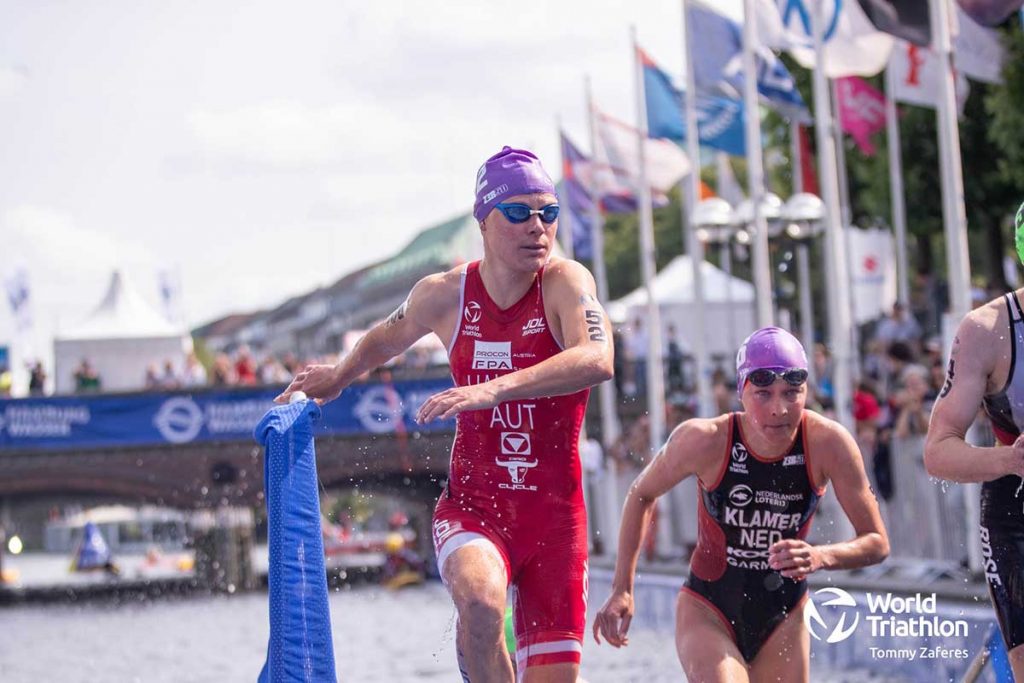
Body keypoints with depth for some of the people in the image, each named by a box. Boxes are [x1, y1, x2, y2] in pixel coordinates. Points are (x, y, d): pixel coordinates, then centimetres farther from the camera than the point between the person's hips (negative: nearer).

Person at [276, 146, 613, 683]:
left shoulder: (566, 282, -12)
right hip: (472, 507, 0)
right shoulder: (443, 295, -2)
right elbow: (388, 337, 24)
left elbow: (597, 361, -34)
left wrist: (495, 388, -43)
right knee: (480, 599, -34)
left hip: (556, 515, 0)